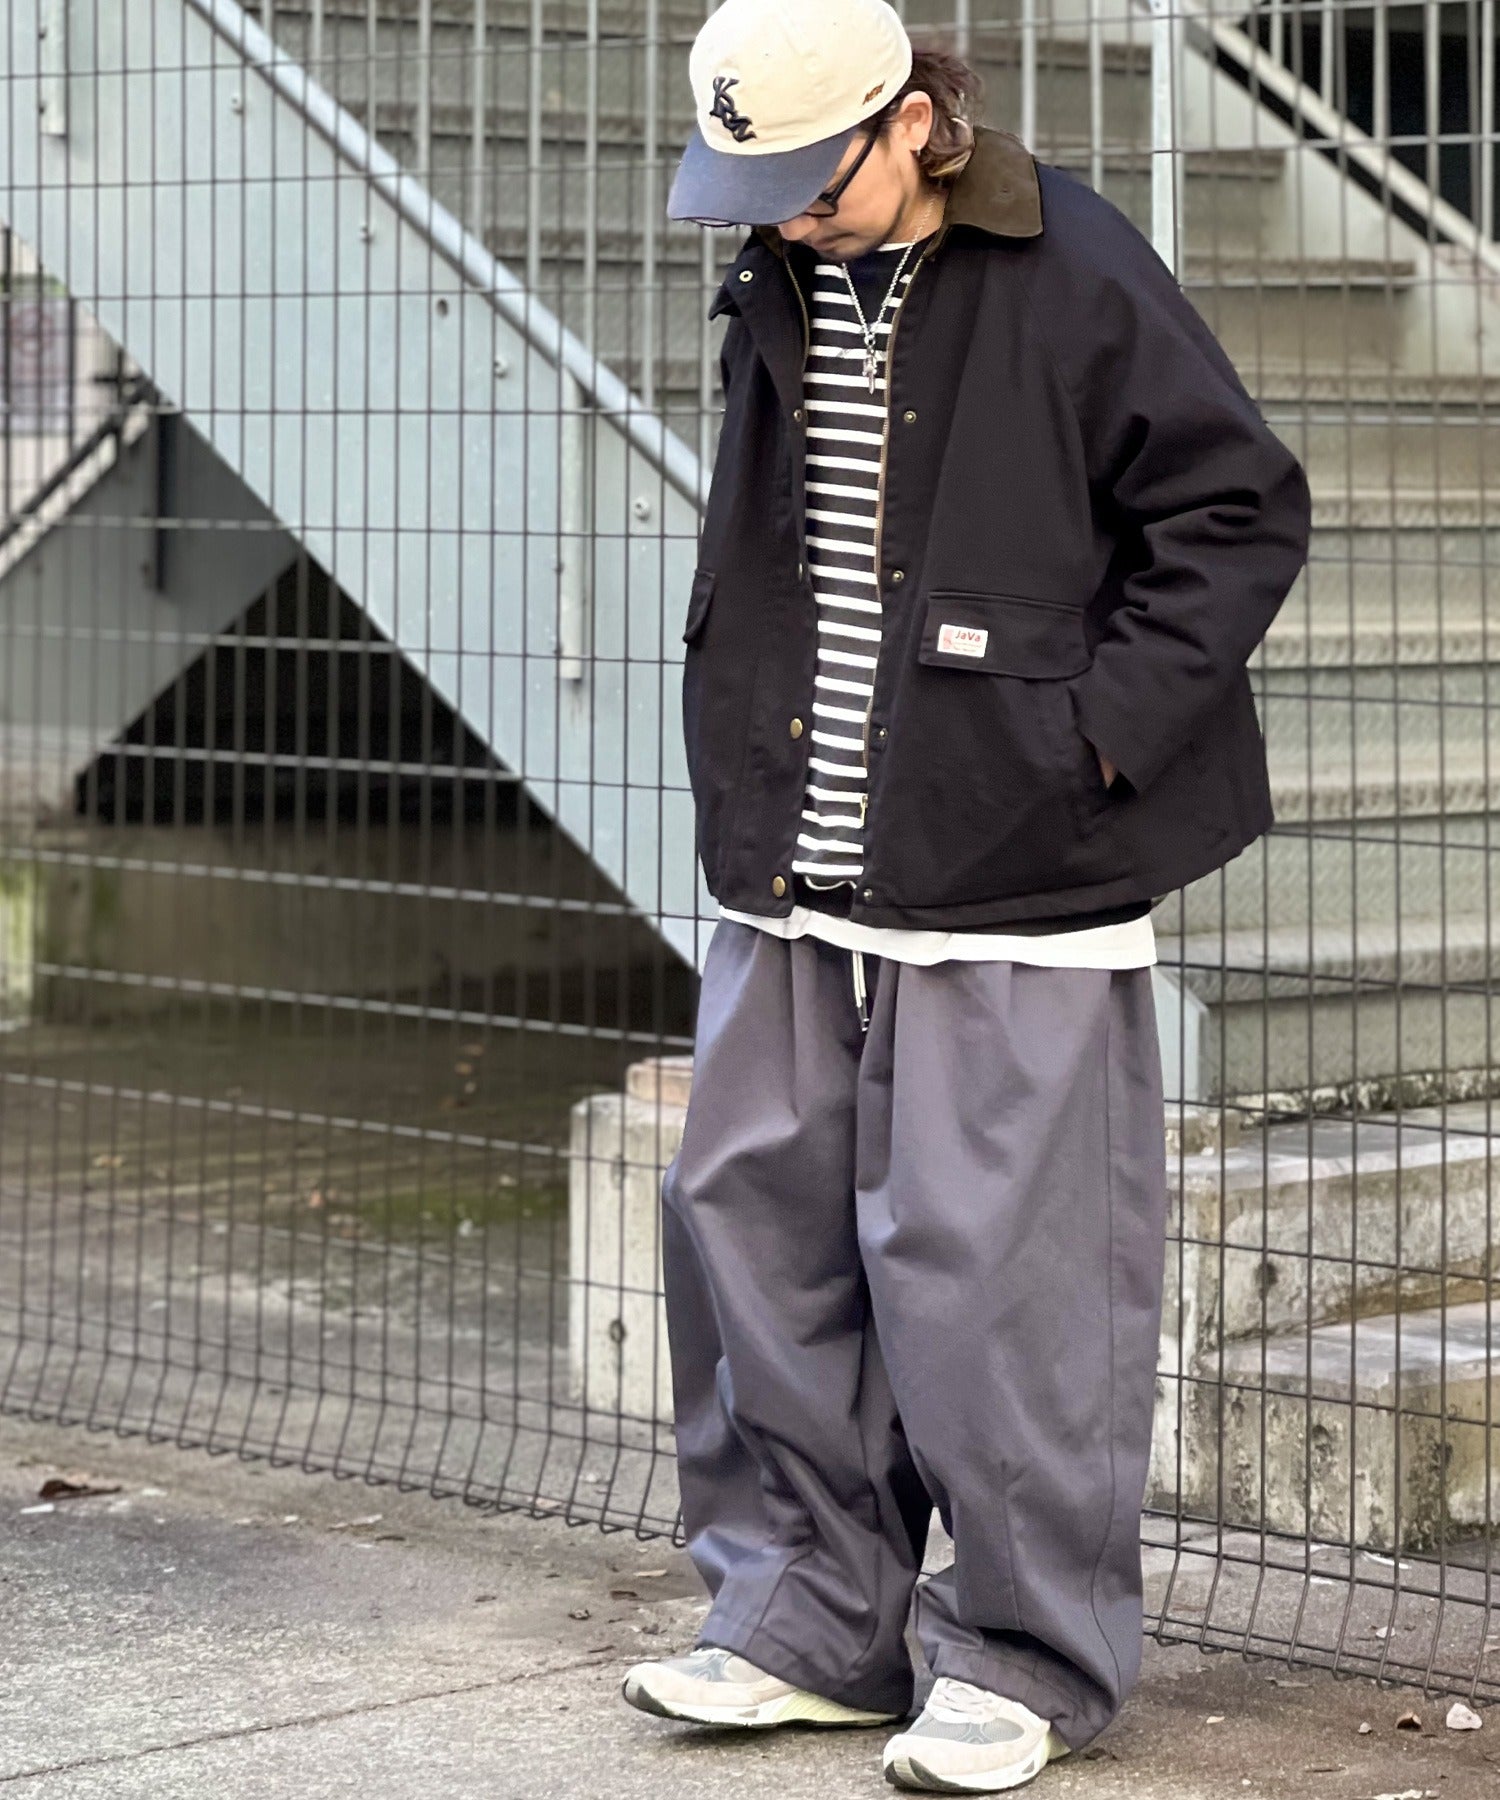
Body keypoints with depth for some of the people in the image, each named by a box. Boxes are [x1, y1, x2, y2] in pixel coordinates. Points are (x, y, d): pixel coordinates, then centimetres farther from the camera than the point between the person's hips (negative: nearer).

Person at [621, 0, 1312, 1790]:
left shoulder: (1075, 285, -11)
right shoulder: (779, 287, 10)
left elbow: (1241, 512, -8)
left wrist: (1095, 733, -12)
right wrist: (749, 754, 13)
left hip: (1007, 885, -7)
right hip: (795, 873, 7)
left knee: (998, 1258, -4)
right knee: (755, 1214, 9)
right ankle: (810, 1616, 23)